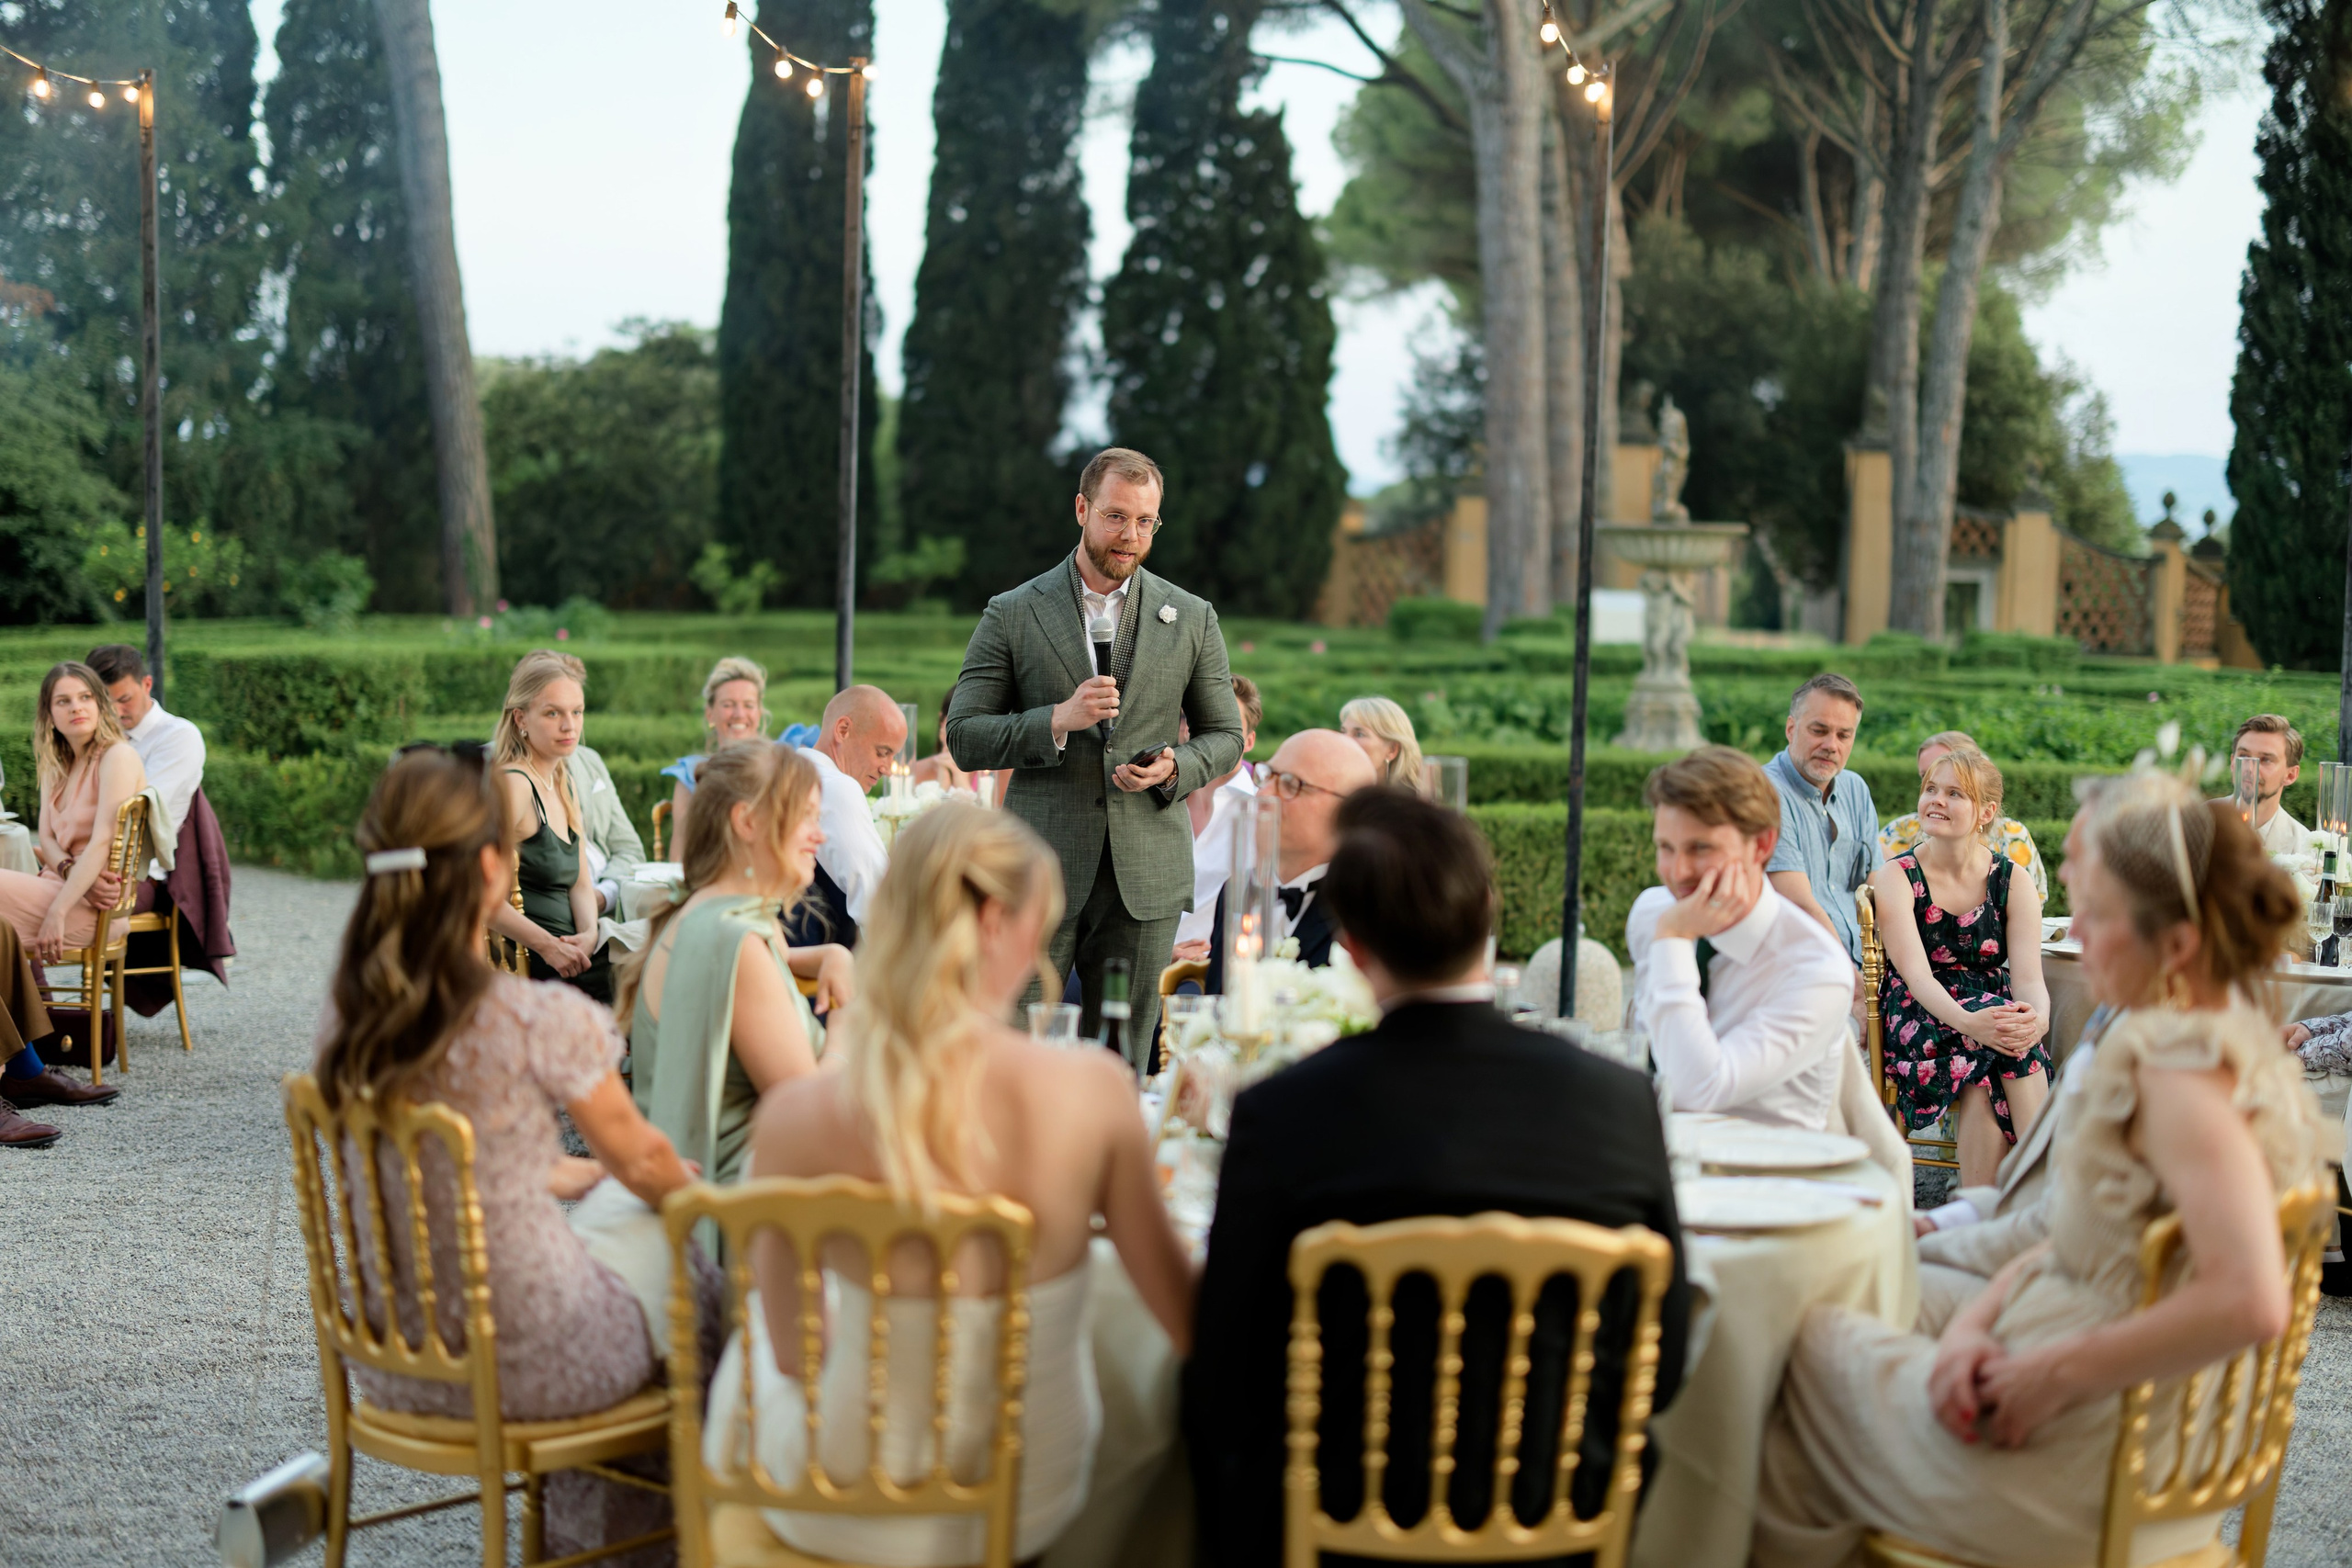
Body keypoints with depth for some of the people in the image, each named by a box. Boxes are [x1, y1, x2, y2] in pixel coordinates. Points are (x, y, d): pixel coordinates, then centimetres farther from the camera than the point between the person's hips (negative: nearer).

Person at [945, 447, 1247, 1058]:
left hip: (1145, 879, 2)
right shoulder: (1012, 614, 3)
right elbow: (964, 737, 0)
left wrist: (1175, 768, -8)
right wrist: (1057, 721, -15)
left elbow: (1225, 736, 14)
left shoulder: (1192, 619, 9)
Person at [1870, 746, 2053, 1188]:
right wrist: (1969, 1022, -37)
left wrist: (2038, 1018, -33)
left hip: (1994, 1008, 2)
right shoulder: (1896, 877, -3)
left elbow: (2028, 976, -7)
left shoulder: (2012, 881, 3)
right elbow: (1916, 971, -17)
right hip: (1918, 1022, -2)